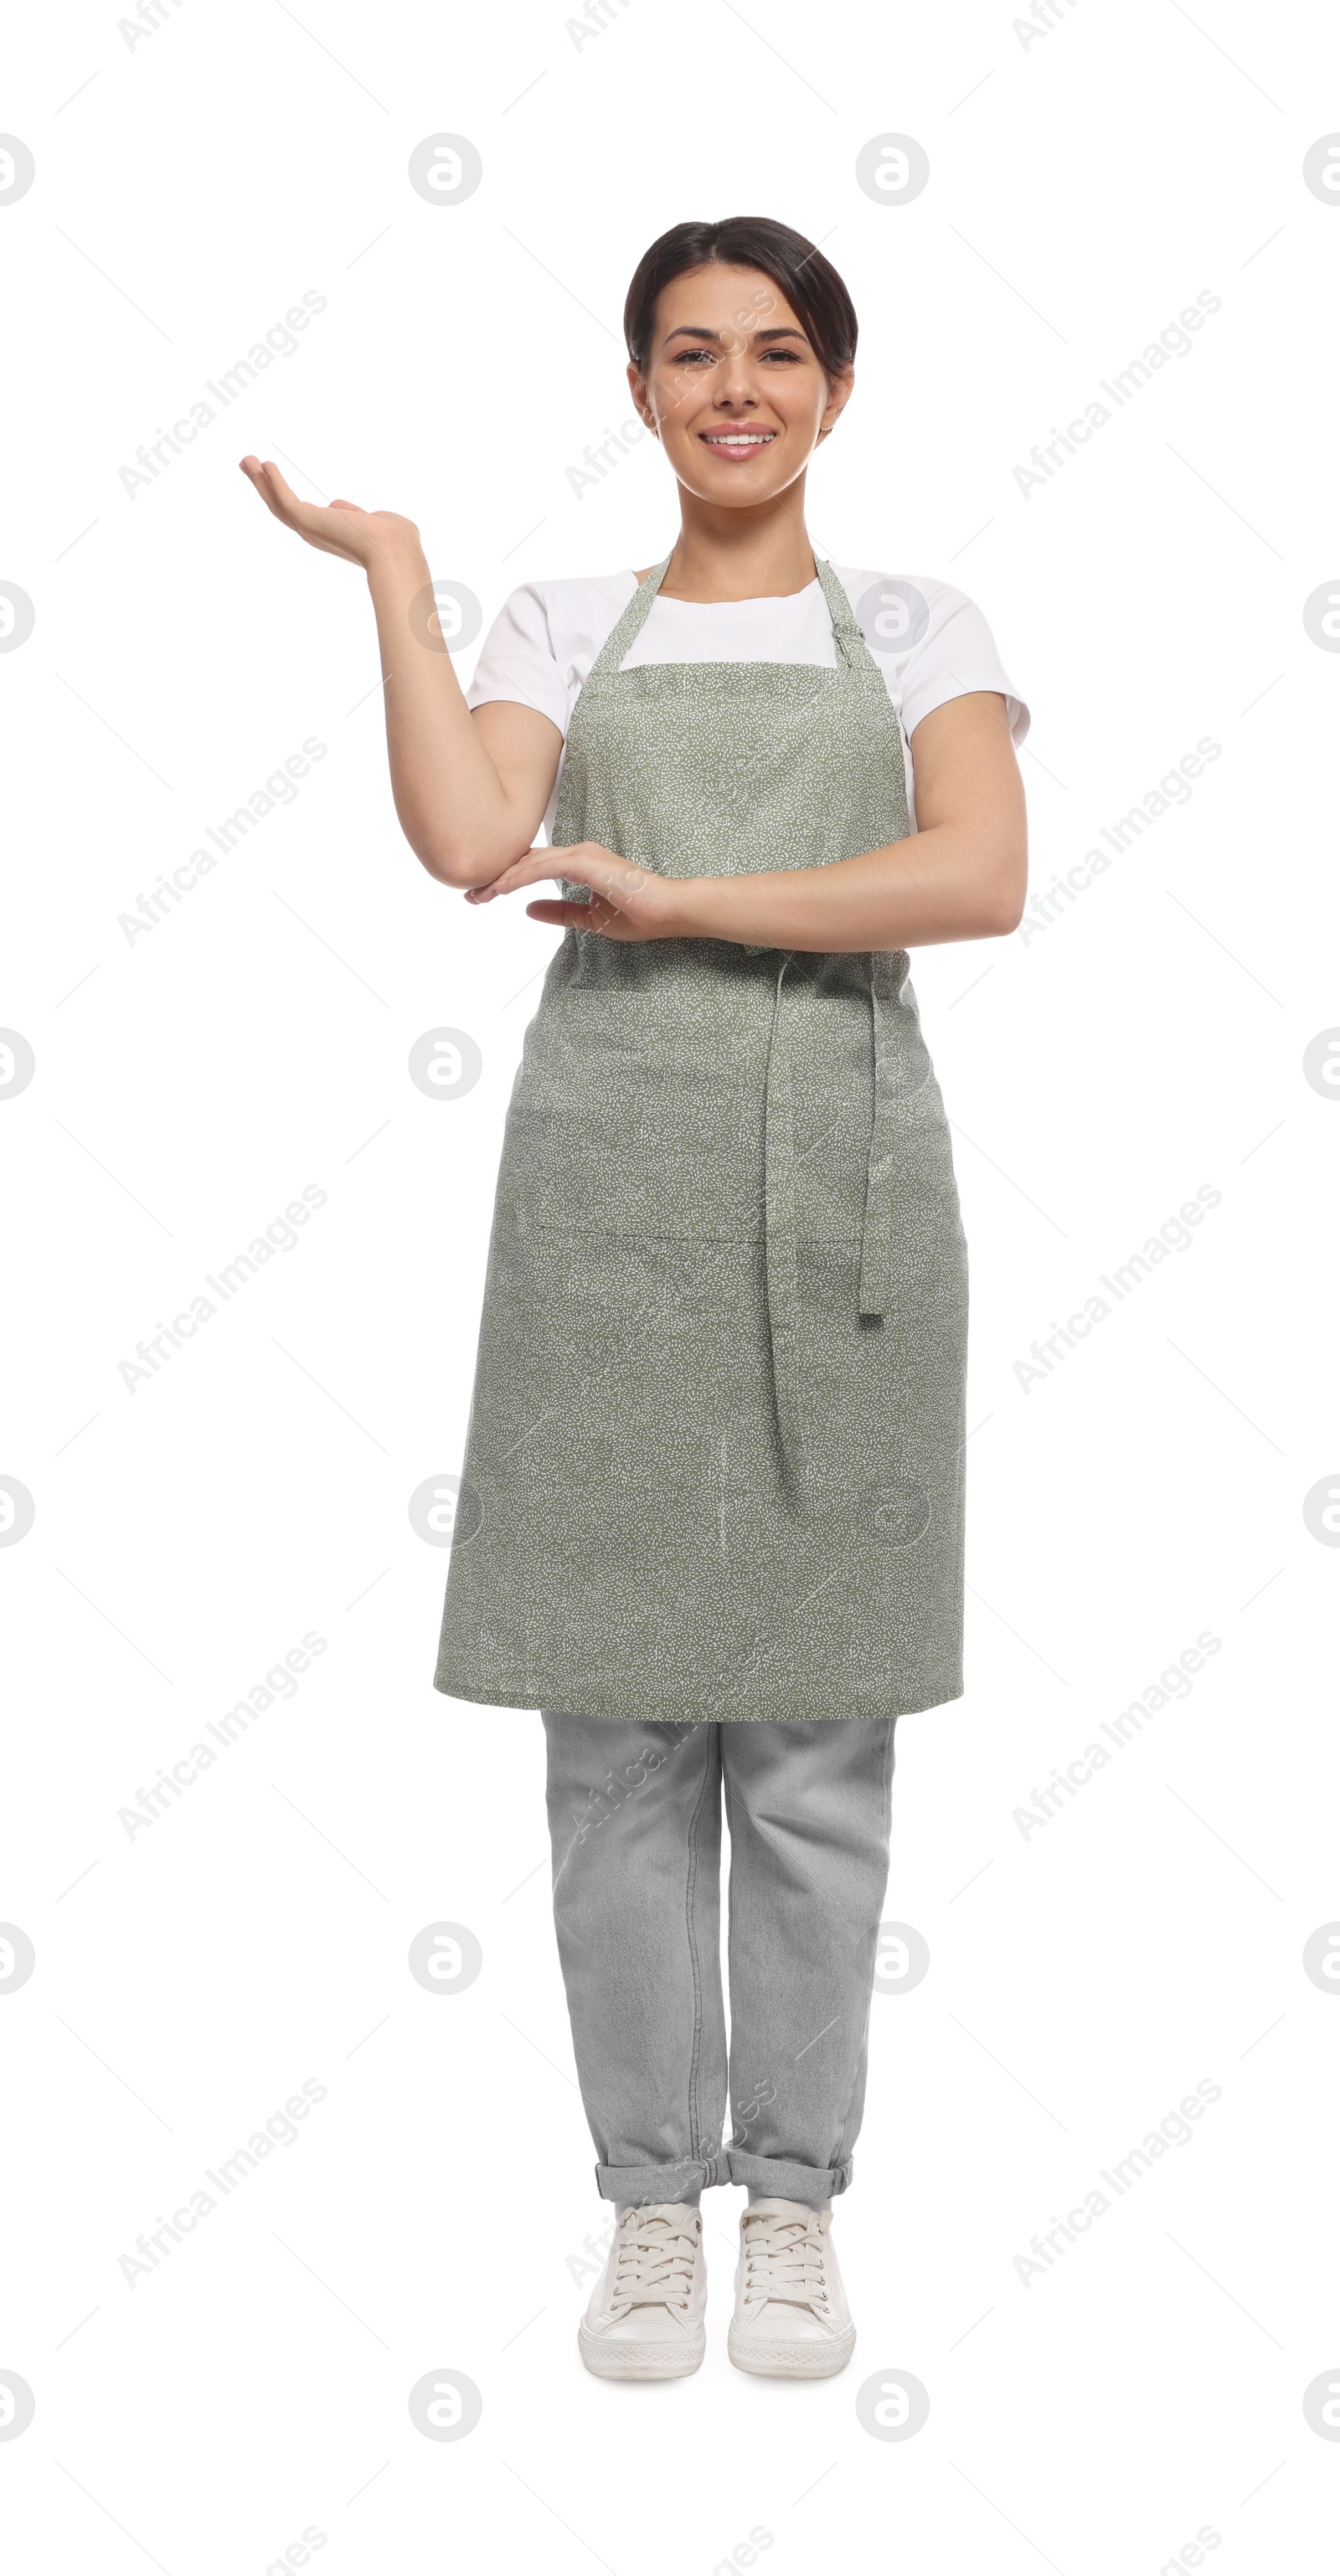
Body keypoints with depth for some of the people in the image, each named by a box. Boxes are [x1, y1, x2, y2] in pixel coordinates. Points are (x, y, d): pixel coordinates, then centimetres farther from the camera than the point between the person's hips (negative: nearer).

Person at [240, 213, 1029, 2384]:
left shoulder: (915, 632, 11)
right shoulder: (563, 630, 12)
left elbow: (982, 878, -9)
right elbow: (466, 845, -9)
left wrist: (672, 898, -11)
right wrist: (389, 564, -1)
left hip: (839, 1188, 0)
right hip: (611, 1184, 1)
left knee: (814, 1735, 3)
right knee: (620, 1728, 2)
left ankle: (796, 2201, 16)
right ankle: (655, 2199, 16)